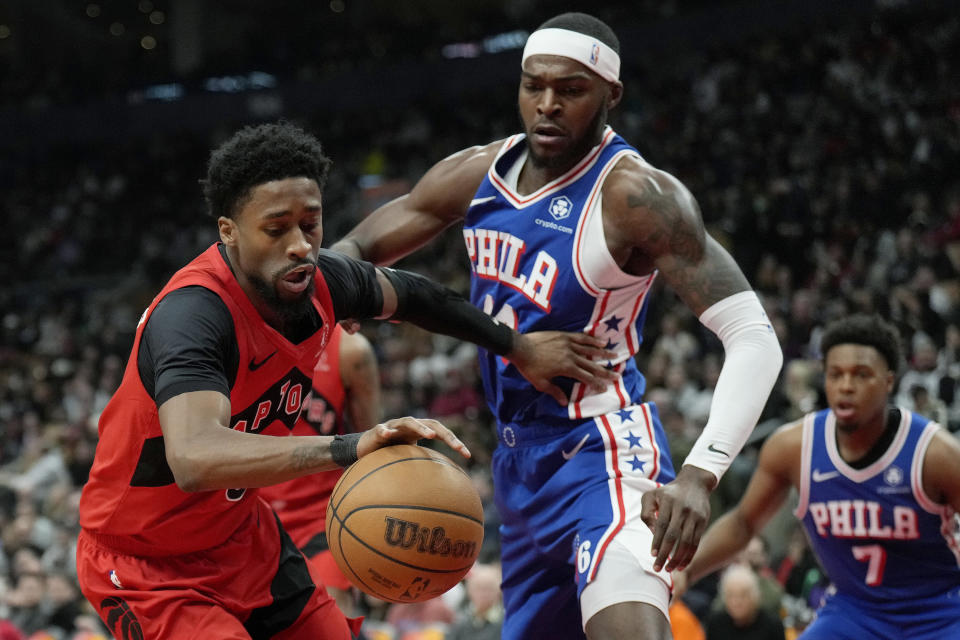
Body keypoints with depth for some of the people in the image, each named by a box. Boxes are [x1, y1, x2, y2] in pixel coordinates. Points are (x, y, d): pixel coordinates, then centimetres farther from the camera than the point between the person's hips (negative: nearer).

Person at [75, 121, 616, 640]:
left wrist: (519, 347, 22)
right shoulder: (191, 315, -33)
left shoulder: (320, 281, -10)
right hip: (149, 567, -8)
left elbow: (408, 295, 14)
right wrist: (346, 449, -61)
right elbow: (193, 459, -51)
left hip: (242, 536, 8)